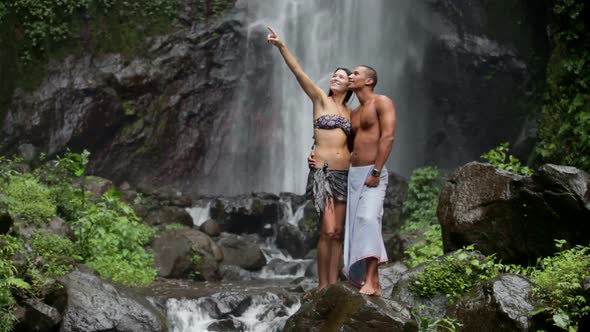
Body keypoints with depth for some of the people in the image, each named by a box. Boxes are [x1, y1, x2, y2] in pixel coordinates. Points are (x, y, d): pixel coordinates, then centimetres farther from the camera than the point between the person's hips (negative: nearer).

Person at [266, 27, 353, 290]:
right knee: (328, 230, -12)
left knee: (338, 232, 3)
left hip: (344, 174, 5)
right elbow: (298, 71, -8)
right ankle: (323, 285, -3)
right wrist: (281, 46, -19)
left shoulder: (350, 113, 16)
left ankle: (333, 285, 7)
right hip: (322, 171, -5)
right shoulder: (321, 99, 5)